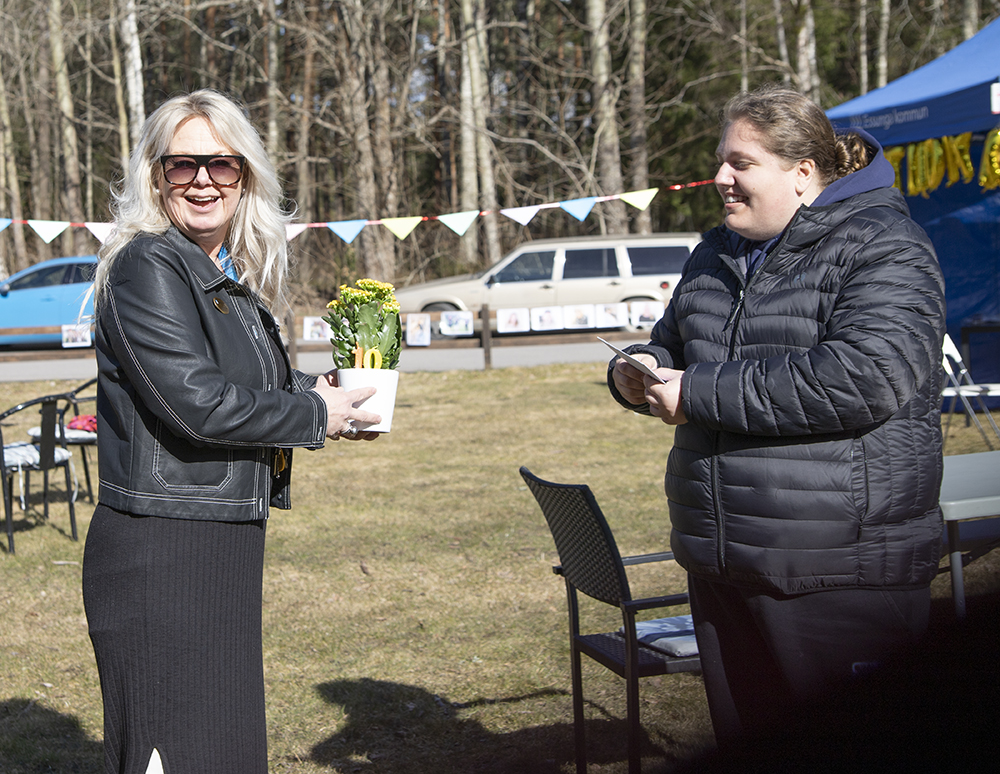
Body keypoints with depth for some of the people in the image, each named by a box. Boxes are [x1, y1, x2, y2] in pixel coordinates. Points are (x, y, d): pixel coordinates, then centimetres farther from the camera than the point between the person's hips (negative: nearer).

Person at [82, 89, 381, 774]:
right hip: (160, 555, -9)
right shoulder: (146, 267, -14)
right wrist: (316, 417, -10)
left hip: (227, 548, 9)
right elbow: (196, 404, -22)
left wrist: (320, 388, 9)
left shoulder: (233, 279, 13)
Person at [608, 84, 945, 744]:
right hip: (722, 565, 8)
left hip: (841, 576, -7)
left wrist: (702, 395, -22)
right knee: (742, 744, 17)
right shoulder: (719, 255, 16)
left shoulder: (882, 248, -10)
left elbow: (866, 378, -26)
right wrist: (640, 373, 3)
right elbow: (674, 344, 30)